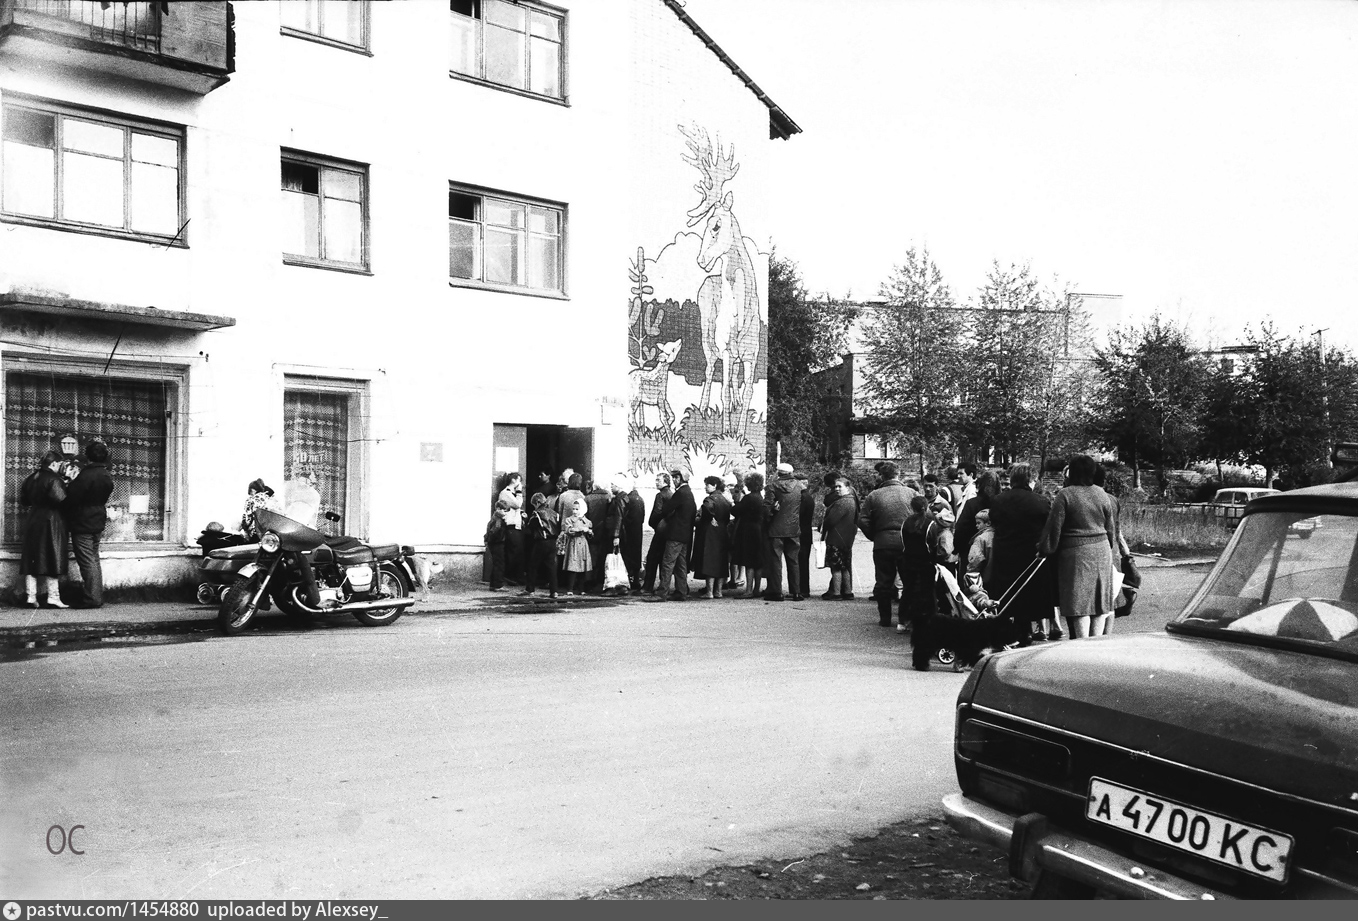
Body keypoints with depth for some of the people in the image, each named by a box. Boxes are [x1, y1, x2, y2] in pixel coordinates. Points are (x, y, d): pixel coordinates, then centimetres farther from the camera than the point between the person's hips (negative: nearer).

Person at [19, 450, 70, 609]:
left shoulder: (31, 478, 9)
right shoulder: (53, 479, -14)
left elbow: (23, 500, 17)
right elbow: (61, 500, -25)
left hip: (32, 521, 7)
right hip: (51, 522, -7)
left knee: (32, 560, 9)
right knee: (52, 559, -2)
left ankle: (30, 597, 9)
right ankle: (53, 598, -2)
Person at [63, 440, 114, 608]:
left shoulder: (86, 476, -19)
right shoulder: (107, 477, 7)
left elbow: (71, 498, -18)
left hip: (82, 523, -8)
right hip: (98, 521, 8)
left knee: (87, 561, -5)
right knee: (94, 559, 15)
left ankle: (92, 598, -5)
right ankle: (97, 596, 17)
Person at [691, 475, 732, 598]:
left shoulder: (711, 498, -12)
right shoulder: (725, 499, 12)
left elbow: (707, 506, -35)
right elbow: (728, 518, 15)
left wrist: (712, 518, -23)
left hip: (710, 534, -8)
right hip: (723, 535, 8)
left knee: (709, 563, -4)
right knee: (720, 562, 11)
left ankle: (709, 592, -4)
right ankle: (718, 591, 15)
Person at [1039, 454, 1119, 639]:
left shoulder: (1065, 495, -10)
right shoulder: (1103, 495, 7)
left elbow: (1054, 527, -9)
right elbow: (1111, 528, 14)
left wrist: (1045, 548, 4)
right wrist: (1111, 550, 25)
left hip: (1075, 554, -5)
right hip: (1102, 552, 5)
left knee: (1079, 602, -4)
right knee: (1099, 602, 10)